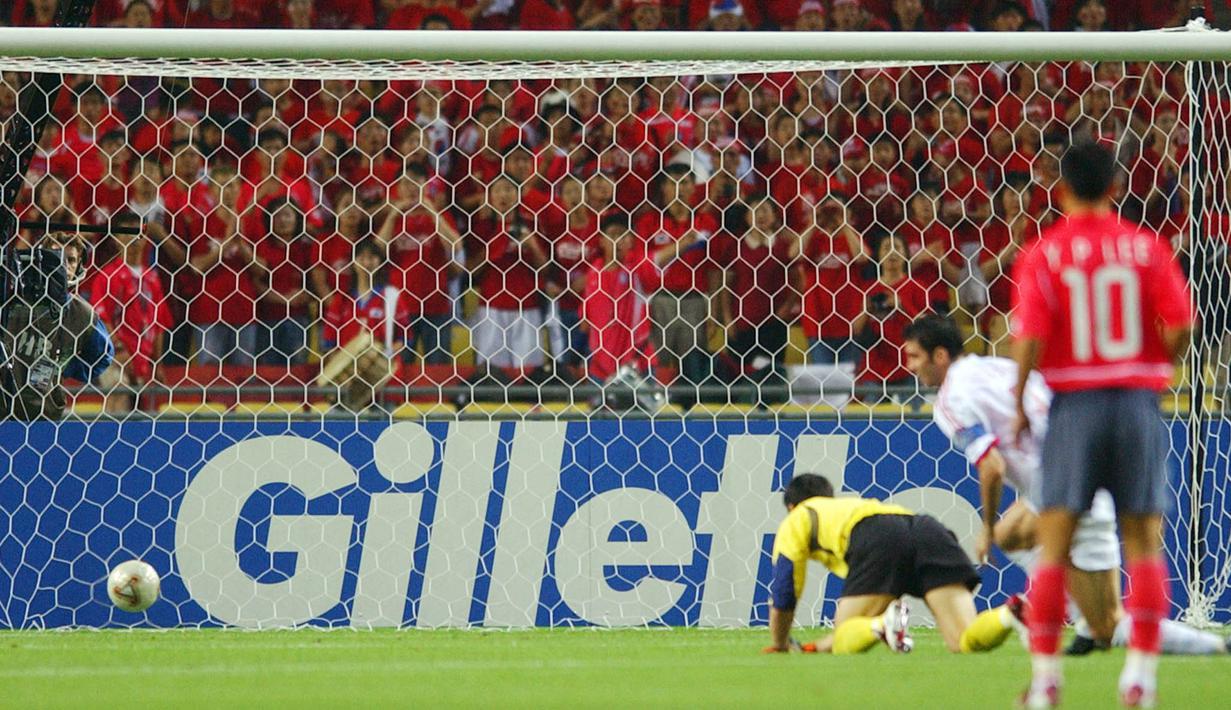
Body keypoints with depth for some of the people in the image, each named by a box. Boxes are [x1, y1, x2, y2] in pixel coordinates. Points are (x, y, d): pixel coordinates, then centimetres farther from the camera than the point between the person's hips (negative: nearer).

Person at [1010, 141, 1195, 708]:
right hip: (1137, 402, 1)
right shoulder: (1147, 248, 2)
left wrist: (1019, 404, 1)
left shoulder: (1043, 254, -3)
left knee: (1053, 547, 4)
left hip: (1074, 404, -1)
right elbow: (1179, 326, -5)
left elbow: (1030, 336, -11)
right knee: (1143, 543, 6)